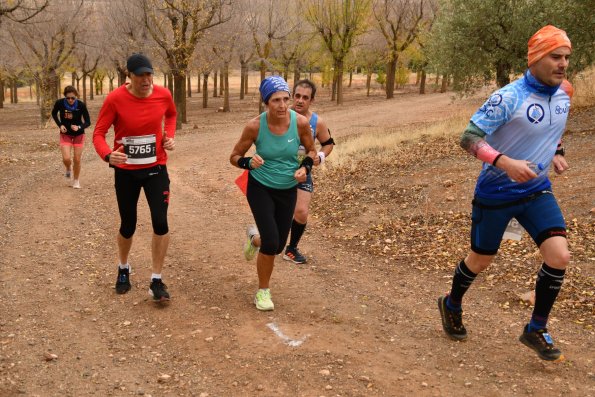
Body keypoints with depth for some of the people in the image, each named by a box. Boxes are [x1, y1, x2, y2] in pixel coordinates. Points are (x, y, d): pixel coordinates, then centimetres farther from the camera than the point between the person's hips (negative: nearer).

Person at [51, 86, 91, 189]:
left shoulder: (81, 105, -22)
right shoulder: (60, 103, -19)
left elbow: (88, 122, -14)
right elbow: (54, 114, 4)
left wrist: (79, 127, -33)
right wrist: (60, 125, -11)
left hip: (79, 134, 0)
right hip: (65, 134, 0)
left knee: (77, 160, 2)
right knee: (66, 159, -13)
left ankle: (76, 180, 25)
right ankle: (68, 169, 24)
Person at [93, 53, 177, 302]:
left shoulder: (163, 95, -8)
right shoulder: (115, 99, -17)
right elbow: (98, 133, -14)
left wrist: (169, 135, -2)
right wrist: (108, 155, -34)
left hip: (156, 169, 1)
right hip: (126, 171, -1)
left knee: (160, 222, -11)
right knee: (128, 226, 10)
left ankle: (157, 281, 4)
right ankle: (123, 269, 41)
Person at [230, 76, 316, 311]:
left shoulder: (300, 122, -16)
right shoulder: (255, 126, -20)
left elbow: (311, 151, 2)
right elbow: (234, 157, -8)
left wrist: (305, 168, -18)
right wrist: (249, 162, -30)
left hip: (288, 190, 3)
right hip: (260, 188, -3)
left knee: (278, 246, 11)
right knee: (271, 243, -16)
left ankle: (255, 237, 49)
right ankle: (263, 291, 10)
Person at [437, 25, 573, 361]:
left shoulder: (563, 93, -1)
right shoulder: (509, 98, -22)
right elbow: (469, 138, -23)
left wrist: (556, 153, 5)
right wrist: (505, 162, -36)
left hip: (537, 190, 5)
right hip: (496, 192, -5)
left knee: (559, 256, -12)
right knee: (481, 260, 11)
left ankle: (537, 329, 8)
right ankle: (452, 306, 41)